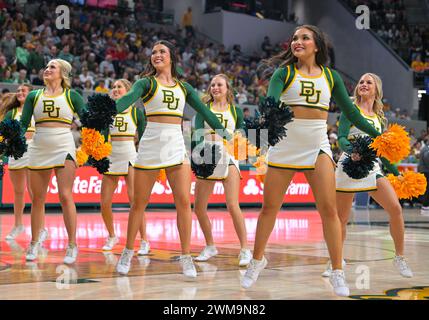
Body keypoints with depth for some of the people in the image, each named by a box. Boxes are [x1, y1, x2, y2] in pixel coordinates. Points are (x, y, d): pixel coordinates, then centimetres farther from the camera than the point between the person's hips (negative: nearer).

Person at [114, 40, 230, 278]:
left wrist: (225, 133, 17)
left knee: (184, 202, -6)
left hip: (176, 146, 3)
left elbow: (204, 111, 18)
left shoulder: (184, 87, 15)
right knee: (139, 203, 4)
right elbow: (129, 98, -16)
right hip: (150, 146, -2)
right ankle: (128, 253, 20)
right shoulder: (147, 82, 2)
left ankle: (186, 257, 2)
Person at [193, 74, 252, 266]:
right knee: (199, 207, 5)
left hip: (228, 158, -2)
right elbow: (198, 130, -9)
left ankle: (245, 250, -11)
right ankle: (210, 247, 23)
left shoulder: (236, 110, 9)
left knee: (232, 205, -16)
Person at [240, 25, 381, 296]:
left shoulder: (331, 76, 9)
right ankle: (258, 259, 25)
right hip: (285, 144, -1)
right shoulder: (285, 72, 1)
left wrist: (377, 134, 9)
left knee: (328, 208, -6)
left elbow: (351, 112, 13)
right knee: (270, 206, 6)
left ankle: (338, 273, 2)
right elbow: (270, 101, -16)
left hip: (318, 146, 1)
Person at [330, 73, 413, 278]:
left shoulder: (380, 118, 17)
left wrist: (396, 173, 15)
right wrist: (352, 151, -30)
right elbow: (341, 138, -9)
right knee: (341, 218, 1)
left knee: (395, 209, -12)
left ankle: (399, 257, 4)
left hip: (372, 167, 3)